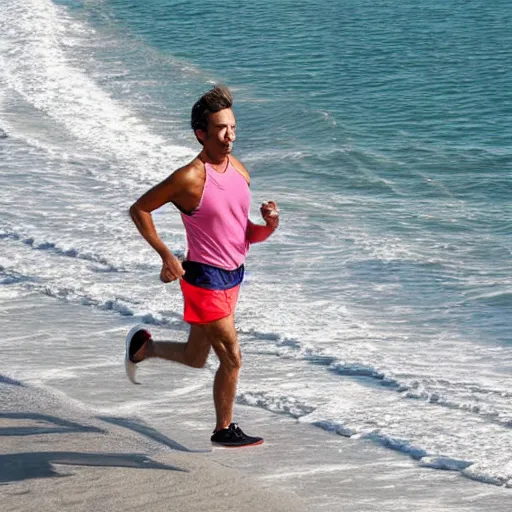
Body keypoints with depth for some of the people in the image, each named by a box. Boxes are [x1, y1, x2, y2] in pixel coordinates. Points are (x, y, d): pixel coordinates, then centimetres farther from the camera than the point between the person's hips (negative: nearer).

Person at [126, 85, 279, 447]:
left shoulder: (240, 171, 5)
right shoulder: (189, 179, -18)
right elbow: (139, 210, -9)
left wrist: (269, 226, -9)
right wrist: (166, 255, -14)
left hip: (233, 276, 8)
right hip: (204, 278, -8)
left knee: (195, 358, 21)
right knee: (232, 358, -4)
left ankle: (143, 346, 46)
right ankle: (225, 430, 14)